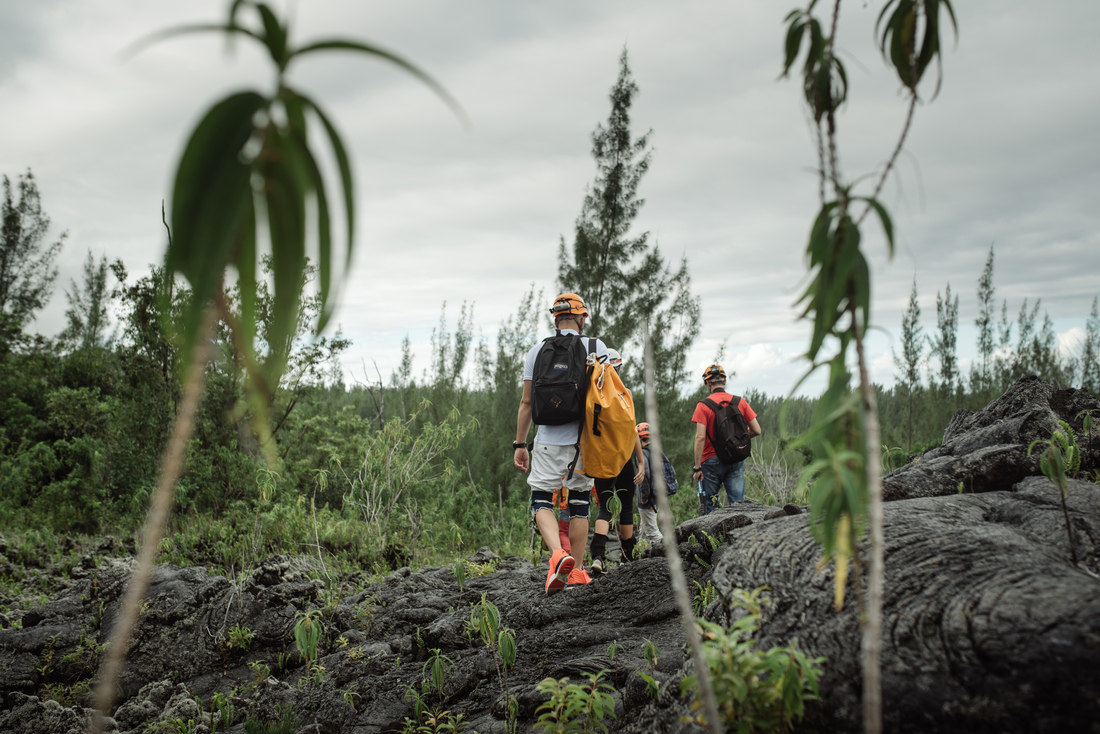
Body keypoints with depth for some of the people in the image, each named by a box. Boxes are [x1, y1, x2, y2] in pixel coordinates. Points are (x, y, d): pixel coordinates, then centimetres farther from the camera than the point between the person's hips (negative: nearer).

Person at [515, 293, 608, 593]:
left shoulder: (538, 351, 4)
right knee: (579, 502, 11)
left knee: (541, 501, 5)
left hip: (549, 441, -1)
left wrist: (520, 444, 9)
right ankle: (577, 570, 14)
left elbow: (527, 403, 3)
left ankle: (558, 553, -20)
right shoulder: (596, 347, 4)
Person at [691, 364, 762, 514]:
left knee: (709, 506, 9)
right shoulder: (740, 402, 3)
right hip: (736, 461, 3)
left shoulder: (703, 406, -8)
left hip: (711, 461, -3)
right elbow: (756, 430, 3)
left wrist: (697, 467, -11)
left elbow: (700, 437, -14)